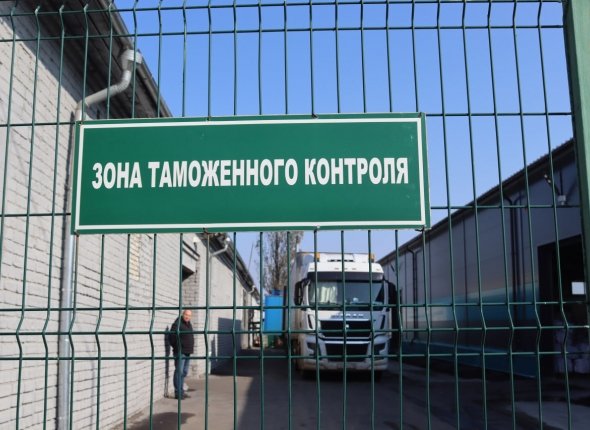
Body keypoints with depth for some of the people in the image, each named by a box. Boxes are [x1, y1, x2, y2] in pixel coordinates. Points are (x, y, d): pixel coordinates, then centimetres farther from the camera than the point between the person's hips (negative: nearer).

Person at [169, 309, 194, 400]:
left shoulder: (188, 324, 16)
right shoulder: (177, 324, -12)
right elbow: (172, 337, -17)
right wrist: (177, 347, -12)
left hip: (187, 352, 9)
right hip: (180, 352, -9)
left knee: (184, 372, 14)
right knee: (179, 372, -8)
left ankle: (181, 391, 22)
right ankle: (178, 393, -6)